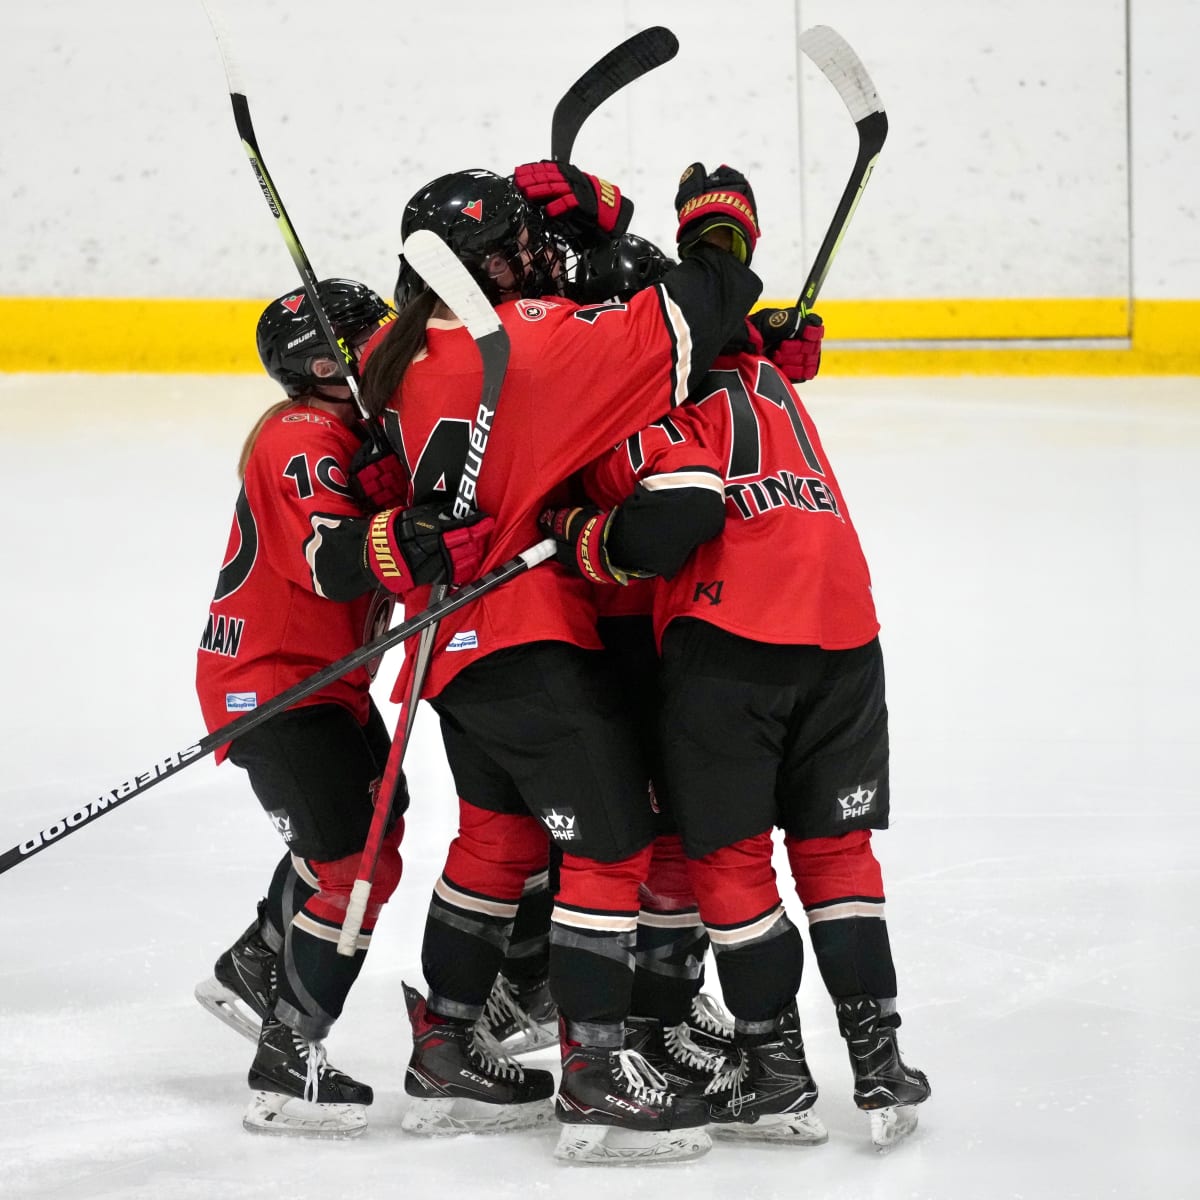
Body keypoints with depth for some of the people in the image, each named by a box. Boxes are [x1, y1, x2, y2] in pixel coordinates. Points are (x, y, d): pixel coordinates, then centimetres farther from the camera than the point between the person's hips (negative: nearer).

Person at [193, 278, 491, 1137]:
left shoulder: (350, 432, 11)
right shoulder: (303, 442, -21)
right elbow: (331, 559, -37)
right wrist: (420, 543, -53)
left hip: (327, 675, 11)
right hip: (269, 683, -11)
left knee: (365, 825, 28)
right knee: (356, 863, -14)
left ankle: (251, 972, 43)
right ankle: (285, 1072, -9)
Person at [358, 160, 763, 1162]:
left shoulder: (405, 356, 5)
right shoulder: (527, 339, -20)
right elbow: (673, 332, -24)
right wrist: (721, 234, -6)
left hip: (460, 639, 9)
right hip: (526, 640, -9)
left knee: (501, 835, 22)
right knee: (611, 841, -4)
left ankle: (443, 1048, 29)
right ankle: (597, 1079, -5)